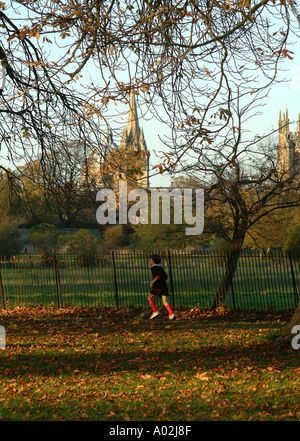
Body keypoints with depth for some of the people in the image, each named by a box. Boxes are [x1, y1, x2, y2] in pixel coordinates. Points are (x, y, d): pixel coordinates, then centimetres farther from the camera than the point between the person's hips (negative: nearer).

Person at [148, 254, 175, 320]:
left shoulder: (154, 267, -4)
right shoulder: (160, 267, 21)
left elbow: (158, 275, -19)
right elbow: (165, 277, 26)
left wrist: (152, 282, -12)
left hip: (157, 286, -7)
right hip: (164, 286, 7)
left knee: (150, 298, 13)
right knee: (165, 302, 1)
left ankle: (155, 312, 3)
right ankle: (171, 314, -19)